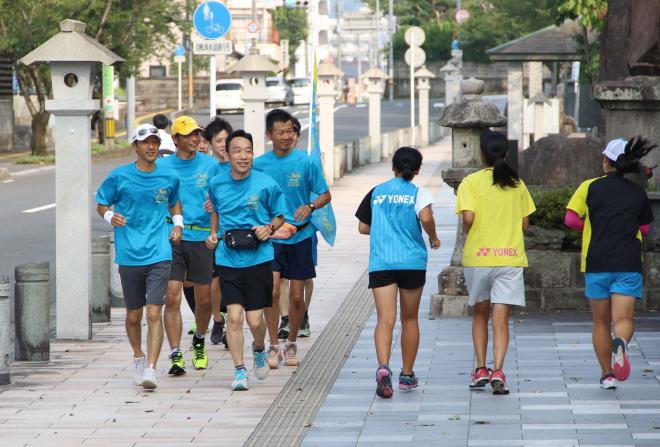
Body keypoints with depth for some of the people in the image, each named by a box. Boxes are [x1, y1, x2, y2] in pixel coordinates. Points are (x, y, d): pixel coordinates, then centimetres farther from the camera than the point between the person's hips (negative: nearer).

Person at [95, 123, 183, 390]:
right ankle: (138, 358, 37)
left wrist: (178, 224, 8)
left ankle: (151, 369, -15)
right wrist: (110, 217, -13)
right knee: (133, 315, 12)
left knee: (154, 313, -13)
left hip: (159, 255, 0)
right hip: (129, 255, 0)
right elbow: (101, 203, 8)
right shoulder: (120, 177, -1)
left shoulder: (168, 178, 5)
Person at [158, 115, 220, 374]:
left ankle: (199, 341, 35)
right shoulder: (162, 167, 4)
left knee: (204, 299, 7)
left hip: (202, 238, 1)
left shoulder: (210, 165, 5)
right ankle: (175, 355, -6)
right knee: (172, 297, -10)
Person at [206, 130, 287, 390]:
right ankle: (239, 371, 3)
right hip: (228, 259, 1)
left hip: (258, 259, -1)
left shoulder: (266, 184, -5)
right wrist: (213, 234, 8)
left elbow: (279, 216, 9)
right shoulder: (217, 184, 3)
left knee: (255, 318, 0)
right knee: (234, 315, -8)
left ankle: (259, 349, 33)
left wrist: (269, 228, -11)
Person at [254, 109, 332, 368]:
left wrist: (310, 206, -17)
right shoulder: (259, 165, -1)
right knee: (272, 291, -15)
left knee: (297, 296, 6)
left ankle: (291, 342, 27)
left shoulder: (305, 163, -4)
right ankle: (274, 347, -3)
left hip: (300, 237, 0)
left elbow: (325, 195, 3)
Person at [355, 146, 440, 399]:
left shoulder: (376, 193, 10)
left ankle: (383, 367, -33)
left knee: (385, 319, -9)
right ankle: (407, 375, 22)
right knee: (409, 319, 15)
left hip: (380, 263, 1)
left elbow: (363, 228, 15)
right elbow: (426, 217, -18)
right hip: (412, 262, -1)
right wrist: (434, 238, 0)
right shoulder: (418, 193, 1)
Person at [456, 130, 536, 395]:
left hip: (477, 257, -1)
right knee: (501, 320, -2)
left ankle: (481, 369, 14)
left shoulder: (472, 182, -4)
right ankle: (497, 372, -16)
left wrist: (467, 232, 5)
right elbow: (525, 224, 8)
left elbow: (468, 217, -16)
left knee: (480, 314, 17)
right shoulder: (517, 184, 6)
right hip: (510, 257, 1)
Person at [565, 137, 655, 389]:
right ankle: (620, 343, -39)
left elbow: (571, 219, -6)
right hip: (629, 264, 0)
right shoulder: (638, 193, 7)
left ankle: (607, 374, 14)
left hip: (596, 264, 0)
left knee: (601, 322, 13)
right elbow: (645, 229, 16)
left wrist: (592, 226, 12)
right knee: (623, 319, -6)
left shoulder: (590, 187, 1)